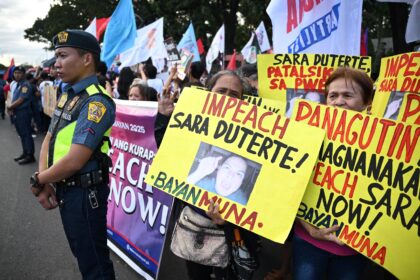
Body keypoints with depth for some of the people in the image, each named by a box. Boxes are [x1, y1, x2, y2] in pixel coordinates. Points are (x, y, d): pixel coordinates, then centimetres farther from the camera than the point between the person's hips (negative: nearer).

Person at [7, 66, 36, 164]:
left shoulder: (25, 85, -14)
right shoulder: (17, 84, 15)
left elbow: (20, 100, -18)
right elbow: (14, 99, 17)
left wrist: (9, 107, -6)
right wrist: (11, 108, 0)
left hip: (23, 112, -10)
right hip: (17, 113, 10)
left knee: (26, 134, -6)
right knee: (22, 134, 16)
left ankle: (30, 156, -1)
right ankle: (25, 153, 25)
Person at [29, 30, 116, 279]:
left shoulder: (96, 102, -21)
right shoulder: (67, 95, 9)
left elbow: (74, 161, -25)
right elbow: (49, 140, 12)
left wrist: (38, 182, -8)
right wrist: (45, 181, -3)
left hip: (84, 192, -9)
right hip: (65, 188, 9)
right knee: (82, 253, 25)